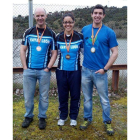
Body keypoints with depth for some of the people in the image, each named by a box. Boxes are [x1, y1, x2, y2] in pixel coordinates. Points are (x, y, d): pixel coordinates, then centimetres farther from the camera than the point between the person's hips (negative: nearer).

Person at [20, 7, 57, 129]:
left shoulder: (51, 34, 1)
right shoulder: (28, 32, 5)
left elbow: (54, 53, 1)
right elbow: (23, 50, 6)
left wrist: (48, 68, -9)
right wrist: (25, 67, -2)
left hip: (44, 71, -1)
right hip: (29, 70, 2)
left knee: (44, 96, 8)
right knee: (28, 96, 10)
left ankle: (42, 117, 26)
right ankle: (28, 116, 29)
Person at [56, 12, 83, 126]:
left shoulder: (79, 37, -3)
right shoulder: (58, 38, 1)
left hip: (75, 71, -1)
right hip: (61, 71, 1)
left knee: (75, 95, 8)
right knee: (62, 95, 10)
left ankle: (73, 117, 27)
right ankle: (63, 116, 29)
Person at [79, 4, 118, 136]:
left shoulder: (109, 32, -5)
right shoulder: (84, 30, 4)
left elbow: (115, 52, -5)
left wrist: (105, 69, -11)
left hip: (100, 71, -2)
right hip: (85, 70, 3)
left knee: (104, 99, 7)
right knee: (87, 97, 14)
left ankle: (107, 122, 24)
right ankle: (87, 119, 31)